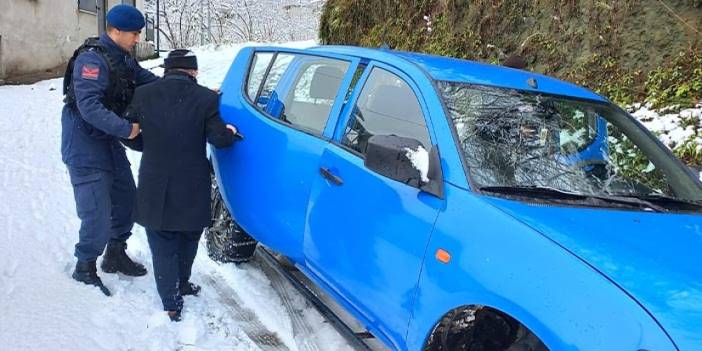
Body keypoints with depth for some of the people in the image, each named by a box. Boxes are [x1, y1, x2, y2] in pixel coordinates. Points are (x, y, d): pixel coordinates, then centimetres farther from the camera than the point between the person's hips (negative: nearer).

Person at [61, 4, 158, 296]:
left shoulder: (122, 59, 8)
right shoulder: (92, 59, -21)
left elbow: (150, 81, 9)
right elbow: (89, 106, -30)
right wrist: (126, 129, -33)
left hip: (109, 142, 9)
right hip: (84, 148, -9)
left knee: (126, 200, 15)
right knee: (98, 215, -8)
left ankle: (115, 255, 33)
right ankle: (85, 268, 13)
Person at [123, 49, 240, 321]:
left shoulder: (143, 94, -3)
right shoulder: (206, 98, -9)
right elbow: (218, 139, -12)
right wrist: (230, 133, 9)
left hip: (155, 187, 1)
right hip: (192, 188, 0)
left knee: (163, 245, 12)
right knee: (188, 239, 24)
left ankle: (172, 303, 11)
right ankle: (181, 284, 39)